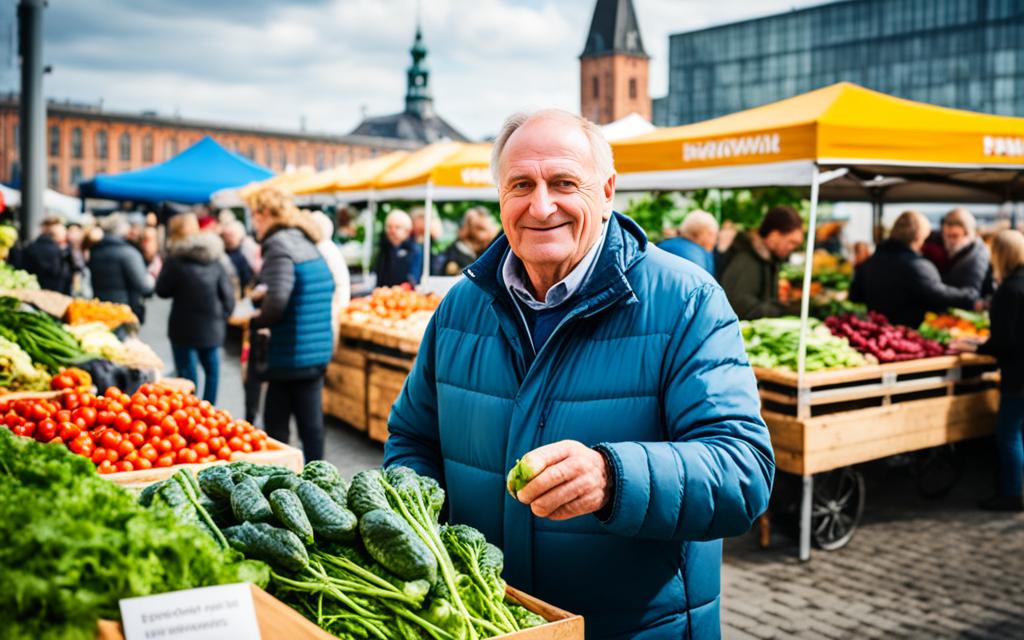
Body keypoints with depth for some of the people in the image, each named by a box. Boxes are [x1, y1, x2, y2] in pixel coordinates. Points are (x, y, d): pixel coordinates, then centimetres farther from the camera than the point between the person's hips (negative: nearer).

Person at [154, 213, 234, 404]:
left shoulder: (176, 260, -11)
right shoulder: (215, 259, 4)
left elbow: (162, 290, -3)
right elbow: (227, 294, 2)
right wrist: (221, 318, 11)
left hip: (185, 328, -4)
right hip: (212, 328, 4)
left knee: (187, 373, 2)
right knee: (212, 369, 14)